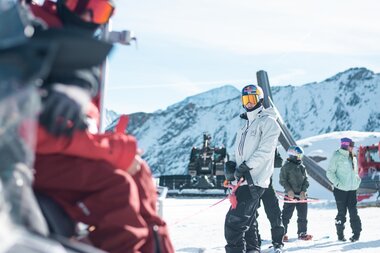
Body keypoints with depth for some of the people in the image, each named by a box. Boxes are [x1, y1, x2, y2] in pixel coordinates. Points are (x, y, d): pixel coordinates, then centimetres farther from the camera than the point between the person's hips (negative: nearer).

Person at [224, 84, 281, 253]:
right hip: (243, 182, 9)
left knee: (234, 223, -16)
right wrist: (231, 164, 3)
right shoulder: (245, 127, 25)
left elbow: (265, 150, -14)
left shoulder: (267, 122, -3)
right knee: (244, 224, 12)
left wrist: (246, 166, -20)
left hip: (254, 181, -9)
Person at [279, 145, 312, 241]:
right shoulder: (286, 166, -3)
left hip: (302, 194, 6)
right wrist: (289, 190, -16)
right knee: (286, 214, -6)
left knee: (303, 214, 8)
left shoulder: (302, 167, 13)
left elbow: (306, 180, 13)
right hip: (291, 194, -5)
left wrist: (303, 191, -3)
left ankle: (302, 233, 19)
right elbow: (282, 180, -5)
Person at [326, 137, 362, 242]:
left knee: (353, 212, 2)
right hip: (340, 190, -5)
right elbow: (330, 173, -10)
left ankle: (356, 233, 8)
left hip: (352, 189, 5)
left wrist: (357, 182, 11)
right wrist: (337, 183, -17)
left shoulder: (352, 157, 12)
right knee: (342, 212, 0)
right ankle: (340, 234, 10)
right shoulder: (337, 156, -8)